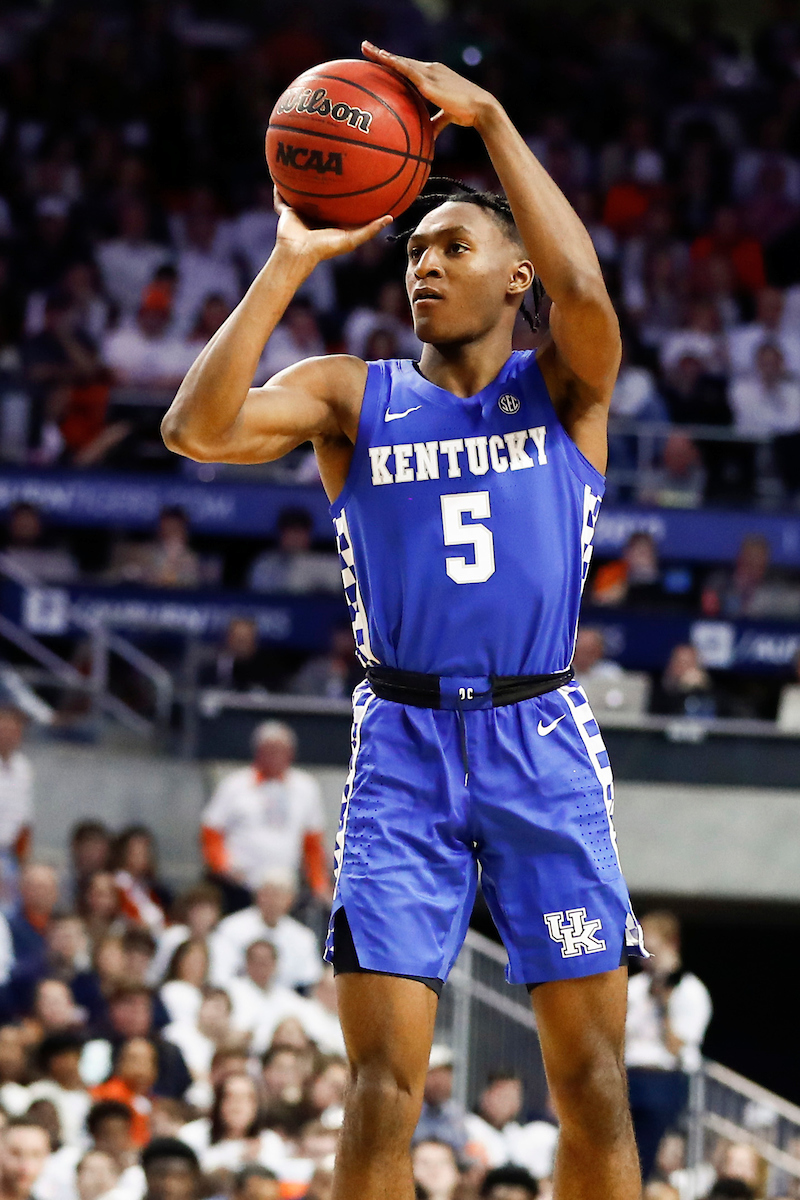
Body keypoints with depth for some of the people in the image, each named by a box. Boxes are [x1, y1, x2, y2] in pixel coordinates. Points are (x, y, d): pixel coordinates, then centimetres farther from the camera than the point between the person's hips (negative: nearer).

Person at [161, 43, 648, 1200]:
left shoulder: (562, 387, 6)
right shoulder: (352, 396, 8)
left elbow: (585, 291, -18)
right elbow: (199, 429, -10)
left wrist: (490, 118, -19)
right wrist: (292, 260, -14)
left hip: (542, 741, 0)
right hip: (404, 746, 0)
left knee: (593, 1086, -1)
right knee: (382, 1091, -7)